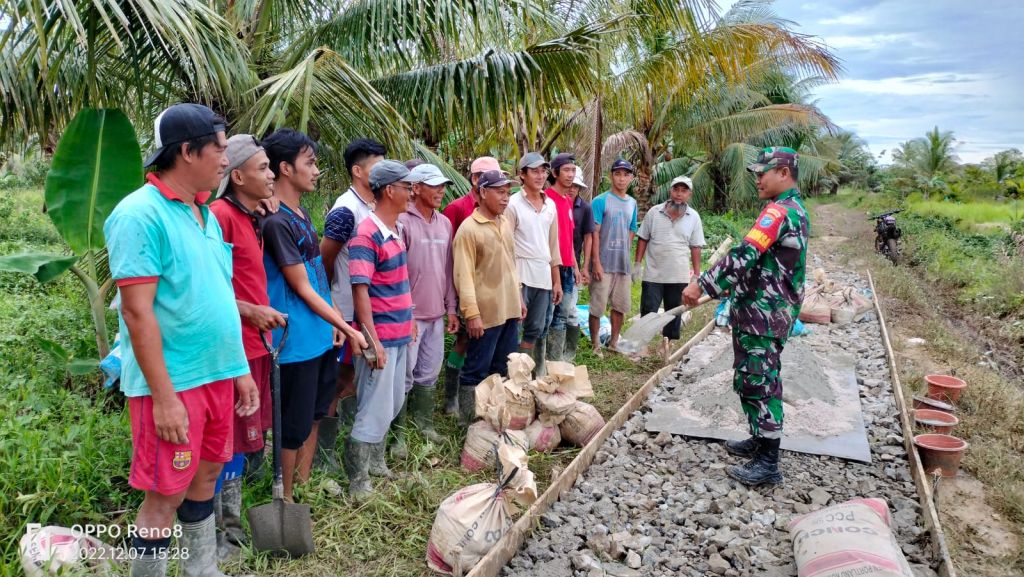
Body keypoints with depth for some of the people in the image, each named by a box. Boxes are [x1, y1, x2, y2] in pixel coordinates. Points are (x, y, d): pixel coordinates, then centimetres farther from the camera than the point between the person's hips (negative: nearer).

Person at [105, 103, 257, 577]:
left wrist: (239, 368, 14)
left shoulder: (205, 213, 10)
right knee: (165, 494, 4)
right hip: (172, 381, -8)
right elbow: (137, 312, -19)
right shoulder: (140, 214, -15)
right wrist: (164, 396, -20)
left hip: (216, 374, 8)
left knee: (205, 477, 19)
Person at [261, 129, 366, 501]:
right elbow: (302, 288, -17)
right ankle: (286, 499, 21)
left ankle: (305, 481, 36)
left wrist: (335, 323, 5)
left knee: (315, 413, 20)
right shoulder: (276, 221, -18)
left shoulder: (301, 213, 10)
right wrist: (348, 328, -12)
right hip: (298, 340, -9)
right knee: (294, 425, 4)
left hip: (322, 334, 9)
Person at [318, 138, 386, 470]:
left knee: (359, 374, 17)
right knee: (338, 380, 2)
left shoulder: (373, 207, 8)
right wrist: (333, 304, -2)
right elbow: (323, 261, -14)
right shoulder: (345, 211, -18)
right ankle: (324, 456, 15)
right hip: (347, 312, -8)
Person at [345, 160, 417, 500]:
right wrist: (372, 340, -22)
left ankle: (374, 460, 37)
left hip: (400, 334, 9)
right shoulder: (366, 236, -18)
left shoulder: (395, 231, 10)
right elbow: (360, 291, -21)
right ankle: (358, 482, 13)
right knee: (376, 410, -1)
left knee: (394, 403, 20)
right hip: (380, 337, -9)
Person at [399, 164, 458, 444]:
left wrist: (451, 309, 12)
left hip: (436, 314, 6)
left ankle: (424, 423, 31)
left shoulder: (445, 223, 9)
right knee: (404, 376, 2)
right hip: (410, 314, -6)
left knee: (429, 374, 16)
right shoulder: (403, 221, -12)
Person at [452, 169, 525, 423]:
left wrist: (518, 297, 17)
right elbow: (464, 276, -17)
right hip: (486, 312, -8)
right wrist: (472, 313, -20)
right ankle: (468, 421, 15)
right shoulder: (468, 229, -14)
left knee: (504, 367, 18)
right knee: (476, 371, 3)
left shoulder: (505, 223, 10)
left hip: (509, 309, 8)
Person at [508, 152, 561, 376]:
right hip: (520, 275, -5)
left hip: (544, 276, 5)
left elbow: (553, 244, 15)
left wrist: (557, 281, 12)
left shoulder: (551, 205, 12)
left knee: (538, 330, 10)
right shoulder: (513, 204, -5)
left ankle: (538, 374, 19)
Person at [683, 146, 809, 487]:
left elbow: (744, 257, -28)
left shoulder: (779, 211, -18)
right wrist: (738, 287, 23)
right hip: (775, 312, 10)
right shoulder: (796, 211, 16)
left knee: (756, 382, -7)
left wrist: (702, 286, -27)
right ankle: (762, 440, 31)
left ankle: (768, 464, -2)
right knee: (760, 379, 19)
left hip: (761, 315, -10)